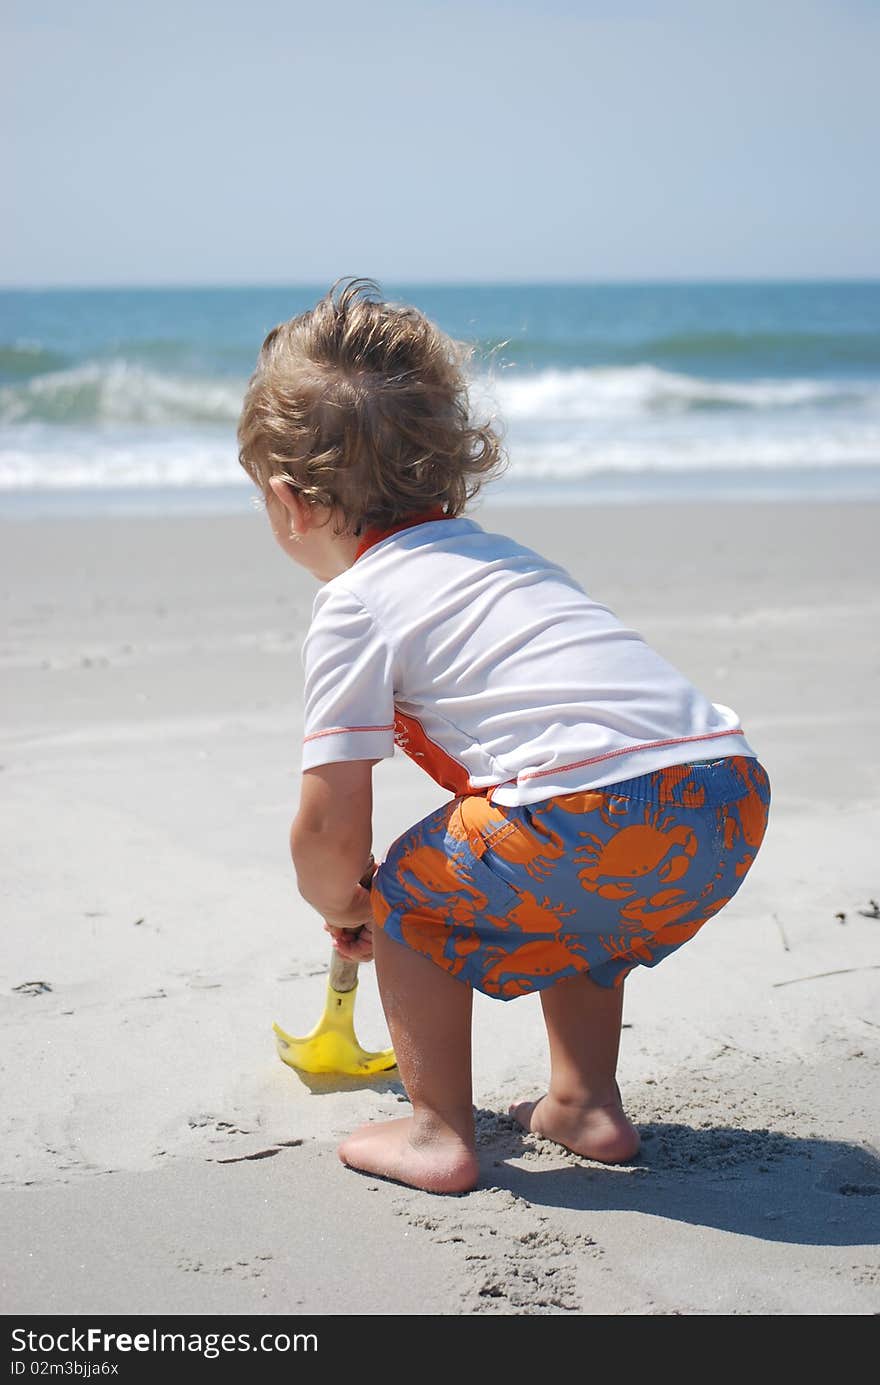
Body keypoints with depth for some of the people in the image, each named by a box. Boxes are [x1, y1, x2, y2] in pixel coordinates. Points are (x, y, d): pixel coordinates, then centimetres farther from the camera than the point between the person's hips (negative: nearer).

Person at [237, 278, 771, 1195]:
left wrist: (342, 905, 26)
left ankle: (439, 1134, 19)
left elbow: (328, 831, 1)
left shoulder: (354, 606, 4)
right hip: (733, 806, 8)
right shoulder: (501, 556, 29)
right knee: (565, 897, 36)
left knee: (411, 897, 17)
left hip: (606, 817, -8)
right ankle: (585, 1104, 38)